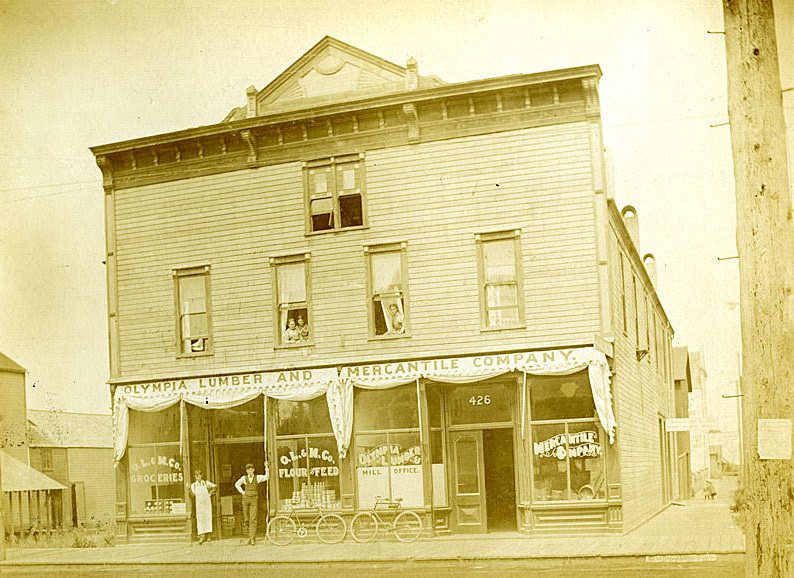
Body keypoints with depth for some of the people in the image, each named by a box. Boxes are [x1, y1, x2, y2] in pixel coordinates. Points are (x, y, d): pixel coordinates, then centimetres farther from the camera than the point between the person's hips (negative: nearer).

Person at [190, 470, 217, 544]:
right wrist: (189, 489, -11)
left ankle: (209, 535, 1)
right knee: (200, 519, -5)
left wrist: (210, 493, 2)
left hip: (207, 502, -1)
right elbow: (193, 494, 3)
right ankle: (202, 536, -5)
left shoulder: (206, 483, 9)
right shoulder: (193, 485, 11)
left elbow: (215, 486, 8)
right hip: (199, 503, 1)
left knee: (208, 517, -2)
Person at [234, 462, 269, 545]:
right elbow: (237, 484, 22)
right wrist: (242, 492, 9)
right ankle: (250, 535, 25)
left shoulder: (258, 477, 3)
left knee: (253, 519, -8)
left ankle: (253, 538, -6)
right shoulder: (244, 478, 6)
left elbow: (266, 477, -10)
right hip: (246, 498, 2)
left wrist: (266, 467, -15)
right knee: (246, 519, 5)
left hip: (254, 499, -2)